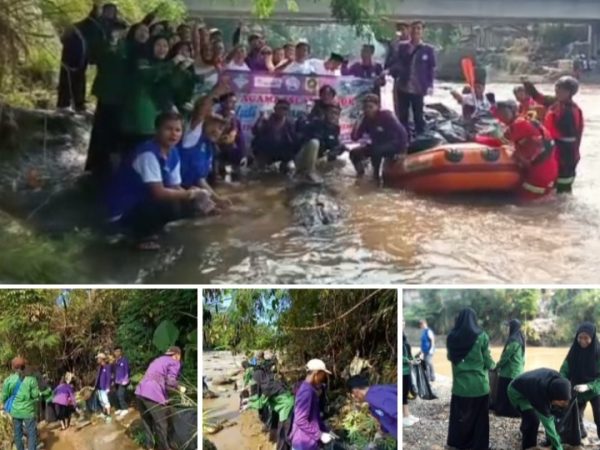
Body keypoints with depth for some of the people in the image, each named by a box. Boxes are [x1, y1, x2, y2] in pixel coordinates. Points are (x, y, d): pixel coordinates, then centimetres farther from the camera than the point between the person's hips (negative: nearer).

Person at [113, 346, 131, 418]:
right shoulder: (115, 361, 12)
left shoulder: (124, 359, -10)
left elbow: (127, 370, -12)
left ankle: (125, 409, -6)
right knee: (118, 395, 8)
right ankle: (121, 408, 19)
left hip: (123, 381, -7)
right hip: (117, 381, 7)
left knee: (121, 395, -14)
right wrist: (114, 380, 19)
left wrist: (125, 379, -16)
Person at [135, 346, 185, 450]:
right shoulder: (174, 362, 5)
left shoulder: (159, 360, 28)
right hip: (153, 395, -8)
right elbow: (170, 382, -10)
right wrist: (180, 388, 7)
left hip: (140, 392, 8)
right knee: (161, 425, 7)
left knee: (147, 422, 20)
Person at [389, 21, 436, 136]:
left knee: (418, 117, 5)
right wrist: (391, 72, -16)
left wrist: (430, 85, -7)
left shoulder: (428, 49, 4)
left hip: (418, 89, -2)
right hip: (403, 88, 2)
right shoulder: (402, 47, 8)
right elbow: (395, 63, 5)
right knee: (402, 117, 8)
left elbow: (432, 68, 4)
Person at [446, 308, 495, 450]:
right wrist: (492, 365, 15)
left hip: (459, 385, 3)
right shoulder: (481, 336, -12)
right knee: (479, 418, 9)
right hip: (479, 385, -3)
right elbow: (488, 362, -7)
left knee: (459, 417, 15)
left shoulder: (452, 337, -2)